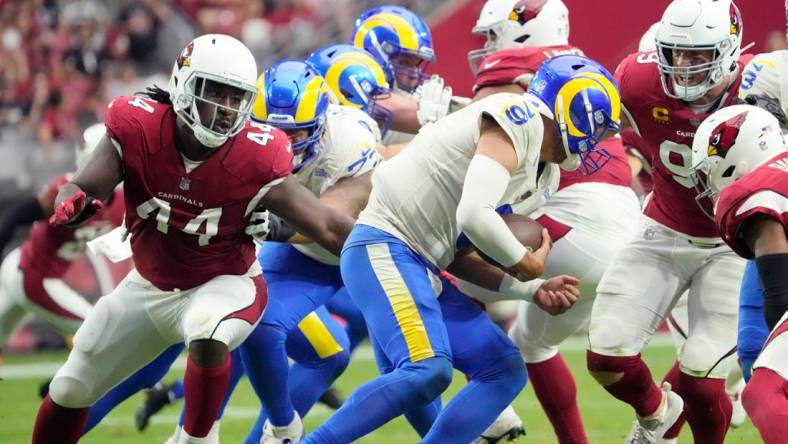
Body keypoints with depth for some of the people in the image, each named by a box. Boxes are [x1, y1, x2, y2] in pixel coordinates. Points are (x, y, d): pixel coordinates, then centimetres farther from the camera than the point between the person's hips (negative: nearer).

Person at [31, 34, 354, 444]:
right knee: (70, 390, 10)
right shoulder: (139, 129, -22)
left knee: (208, 337, -38)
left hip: (223, 284, -3)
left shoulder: (255, 162, -26)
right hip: (151, 284, 3)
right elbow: (82, 189, -24)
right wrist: (71, 205, -48)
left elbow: (331, 228, -22)